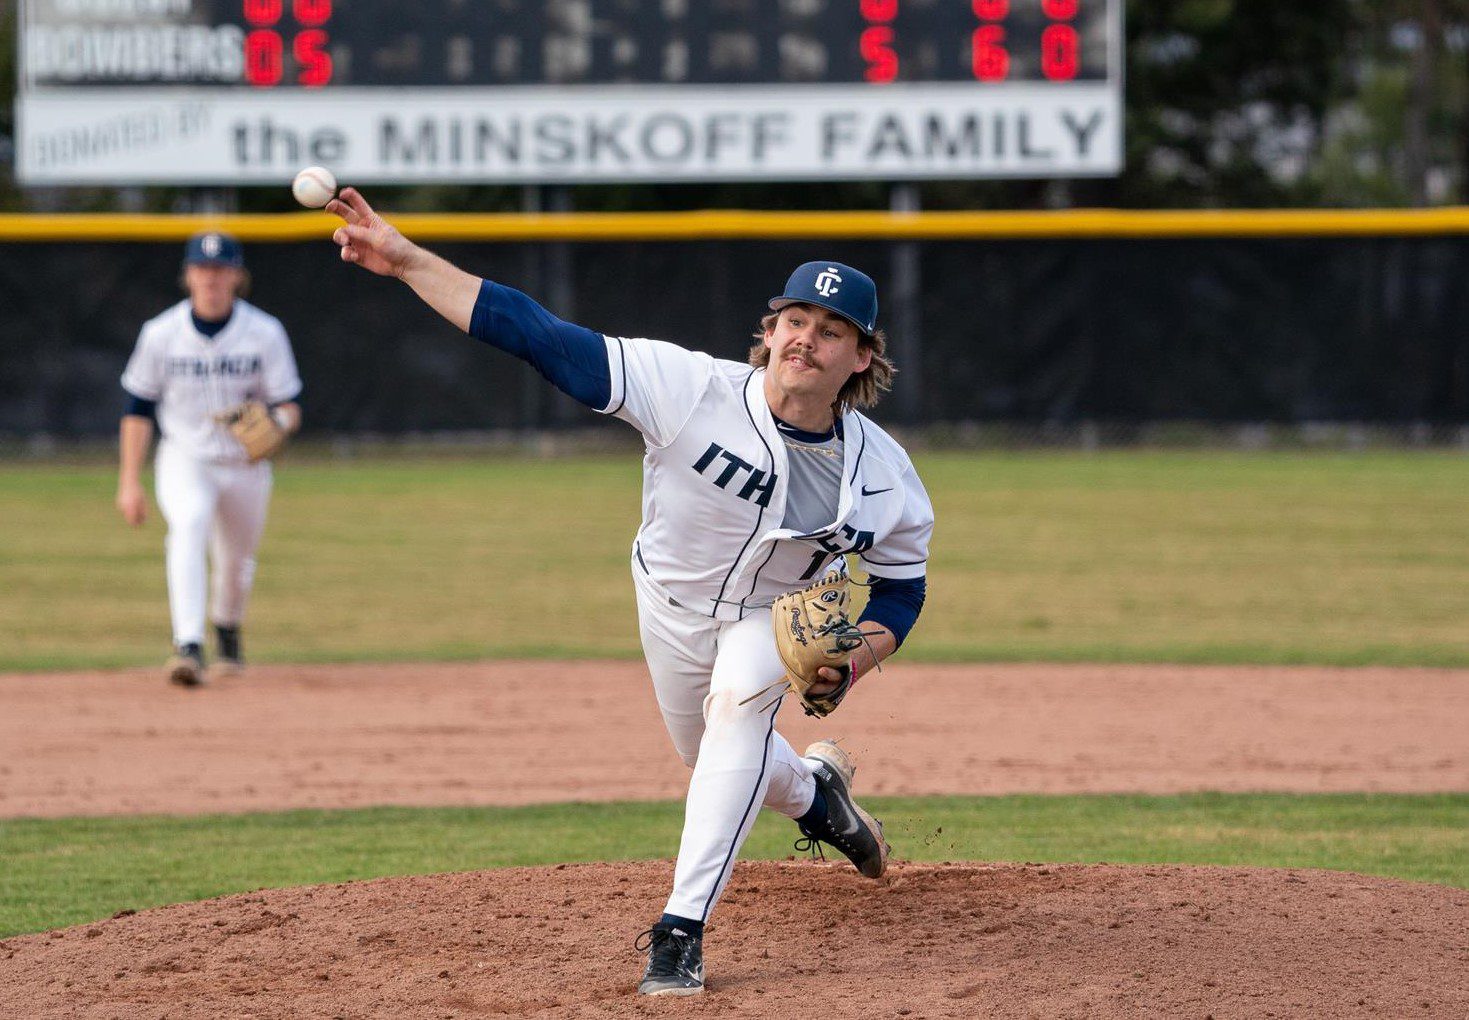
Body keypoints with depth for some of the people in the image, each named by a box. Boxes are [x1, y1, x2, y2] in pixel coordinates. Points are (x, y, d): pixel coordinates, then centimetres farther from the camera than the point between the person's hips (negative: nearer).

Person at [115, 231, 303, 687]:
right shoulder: (161, 333, -7)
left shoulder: (264, 333, -9)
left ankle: (228, 638, 48)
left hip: (246, 465, 2)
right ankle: (188, 648, -43)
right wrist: (129, 483, -1)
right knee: (189, 526, -31)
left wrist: (279, 425, -31)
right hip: (184, 458, -2)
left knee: (236, 563, 13)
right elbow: (138, 409, 1)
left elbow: (289, 406, -6)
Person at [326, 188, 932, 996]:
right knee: (710, 755, 18)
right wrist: (407, 261, -44)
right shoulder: (693, 391, -32)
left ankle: (683, 929, -28)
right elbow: (543, 337, -37)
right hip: (671, 604, 2)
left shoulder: (884, 476, -24)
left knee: (739, 697, -31)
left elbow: (901, 587, -6)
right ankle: (814, 793, 55)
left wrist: (853, 660, -27)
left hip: (777, 617, -2)